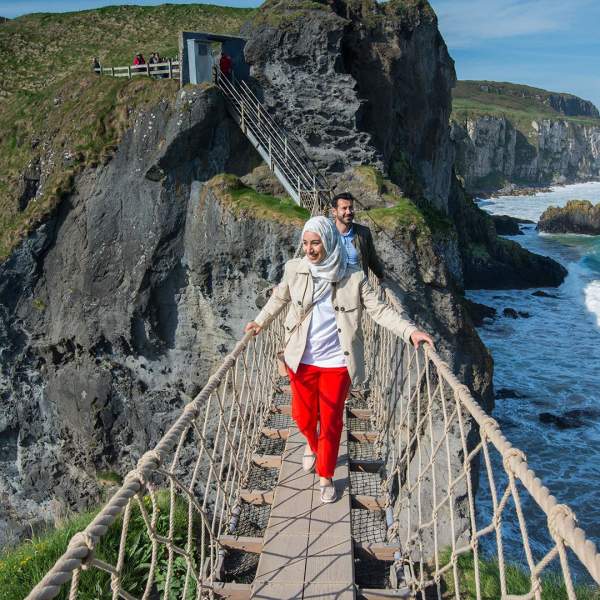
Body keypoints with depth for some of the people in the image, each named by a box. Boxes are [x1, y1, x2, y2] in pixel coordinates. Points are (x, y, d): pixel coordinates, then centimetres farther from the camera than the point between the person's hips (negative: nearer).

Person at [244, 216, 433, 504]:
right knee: (303, 415, 17)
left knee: (331, 422, 8)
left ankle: (326, 477, 30)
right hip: (301, 360, 2)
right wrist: (260, 322, 7)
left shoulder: (353, 277, -10)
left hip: (337, 363, -2)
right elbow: (279, 298, 12)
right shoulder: (295, 270, -6)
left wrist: (410, 331, -21)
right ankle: (312, 445, 53)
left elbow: (379, 309, -11)